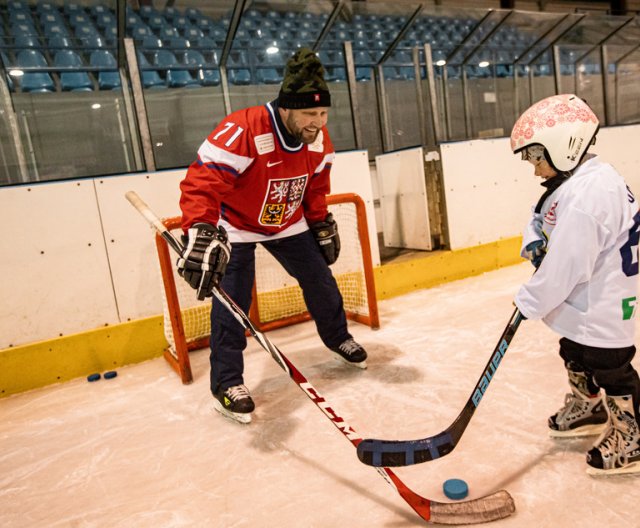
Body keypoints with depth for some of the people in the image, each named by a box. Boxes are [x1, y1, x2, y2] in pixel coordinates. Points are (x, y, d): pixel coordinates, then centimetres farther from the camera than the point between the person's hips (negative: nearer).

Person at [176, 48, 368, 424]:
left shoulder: (318, 139, -11)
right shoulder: (242, 132, -34)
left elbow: (316, 186, 7)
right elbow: (201, 183, -39)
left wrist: (322, 224, 10)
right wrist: (202, 232, -52)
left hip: (287, 222, 6)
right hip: (235, 223, -5)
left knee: (320, 280, 9)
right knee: (233, 301, -11)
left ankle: (338, 337, 37)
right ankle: (227, 382, 7)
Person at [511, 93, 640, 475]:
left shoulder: (584, 197, -32)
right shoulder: (577, 180, 1)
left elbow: (565, 267, -31)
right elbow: (543, 219, 13)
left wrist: (530, 303, -19)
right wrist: (534, 240, -9)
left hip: (602, 308, -10)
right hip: (583, 304, 10)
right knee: (576, 357, 26)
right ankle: (588, 409, 49)